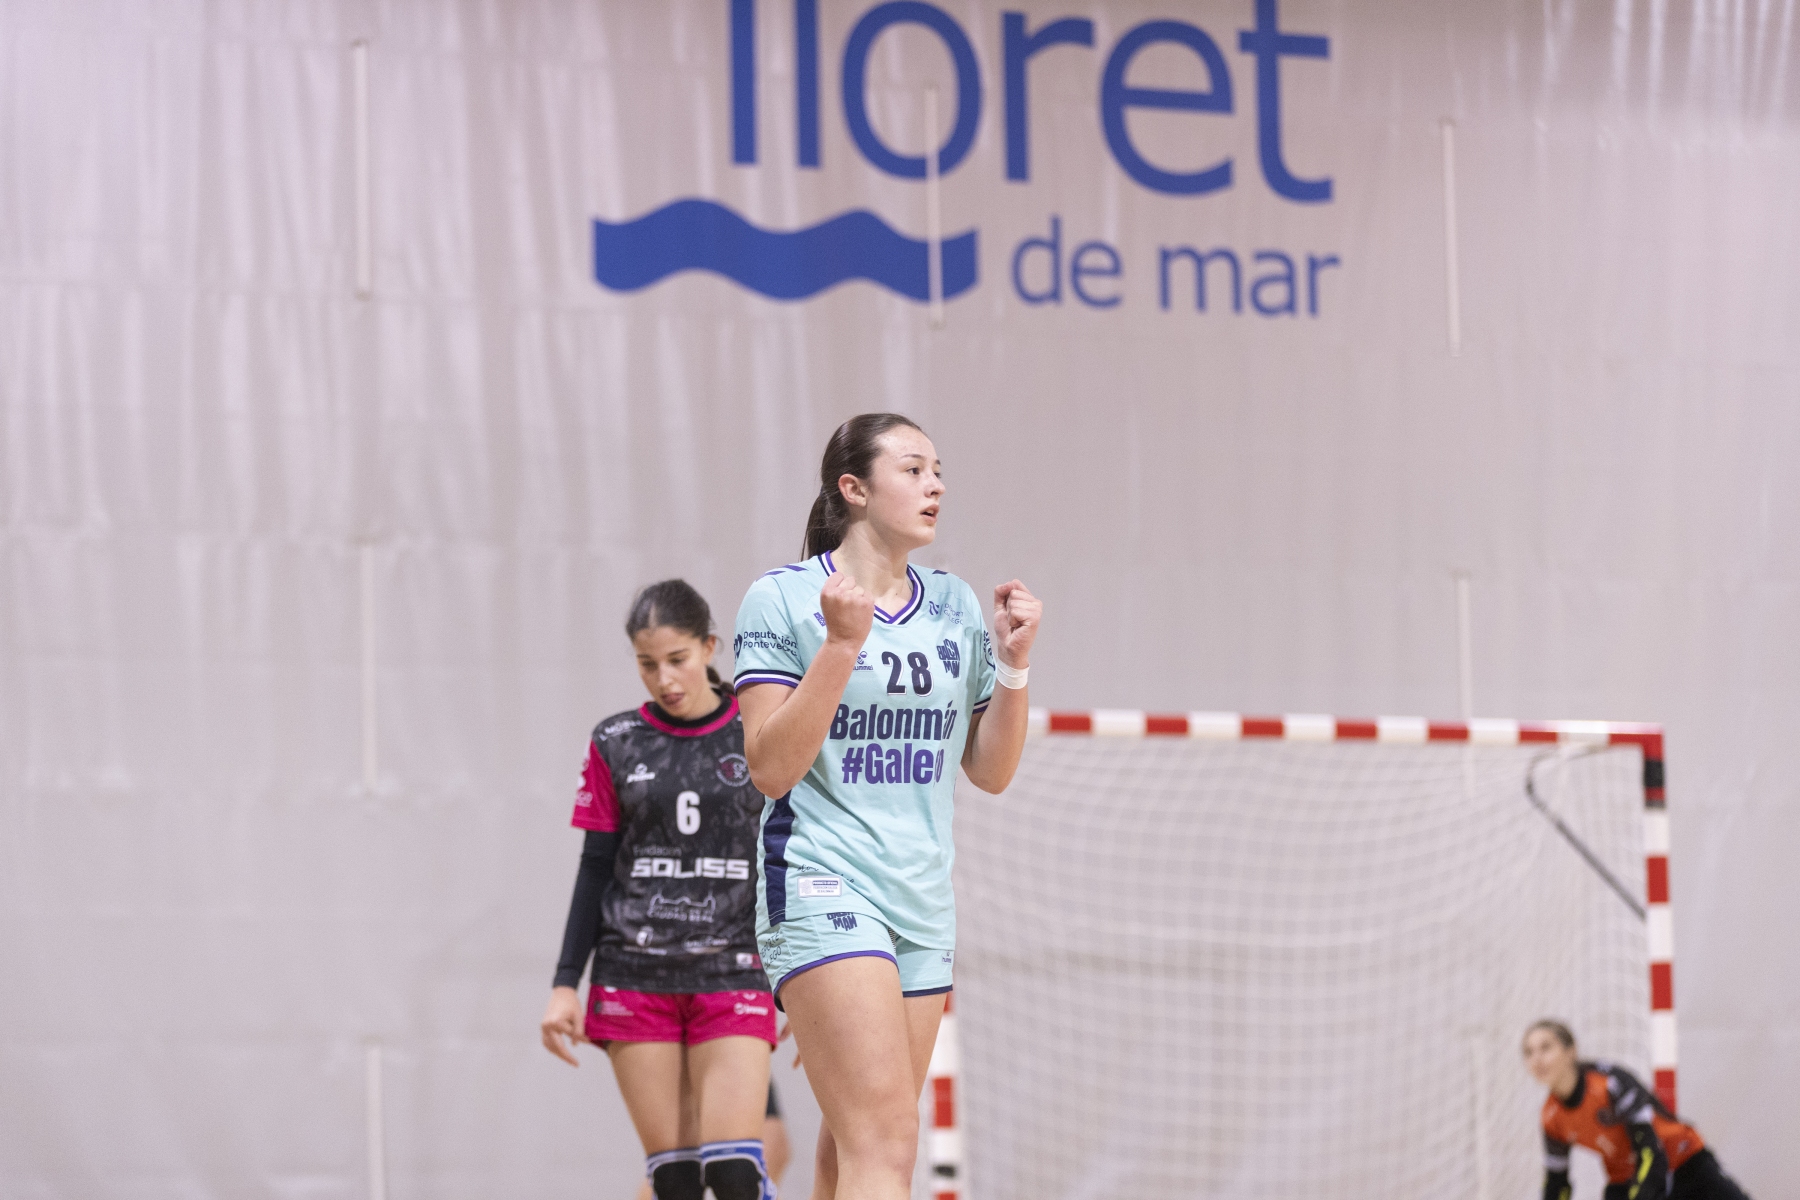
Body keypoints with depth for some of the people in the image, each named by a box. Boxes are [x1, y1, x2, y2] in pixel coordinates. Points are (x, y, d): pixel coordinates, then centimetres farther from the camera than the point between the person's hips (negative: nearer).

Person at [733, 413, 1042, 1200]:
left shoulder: (955, 606, 11)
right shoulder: (782, 600, -5)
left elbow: (990, 772, 14)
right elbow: (771, 768, -12)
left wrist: (1012, 664, -1)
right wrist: (841, 645, -19)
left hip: (923, 899, 6)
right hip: (822, 890, -6)